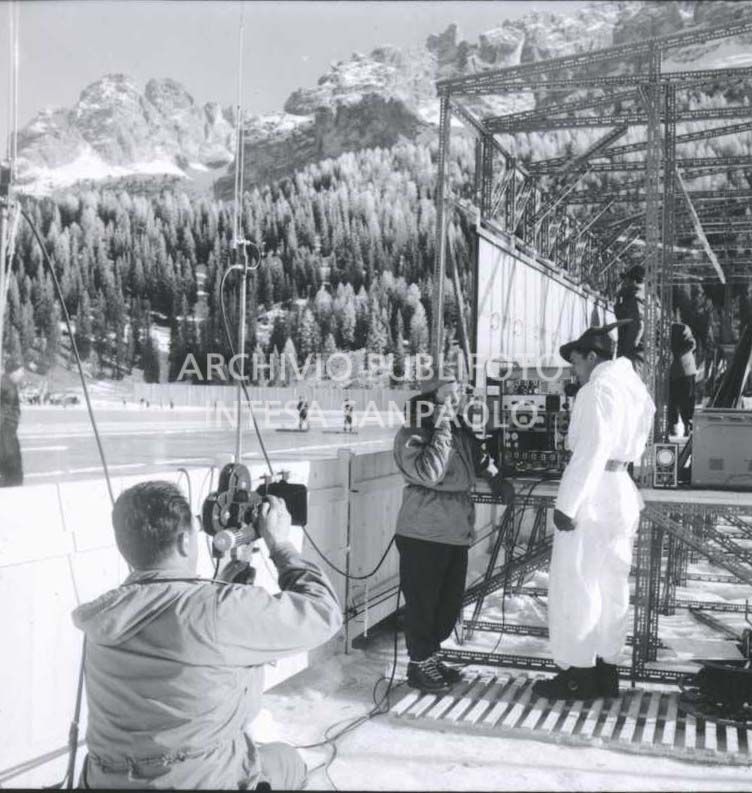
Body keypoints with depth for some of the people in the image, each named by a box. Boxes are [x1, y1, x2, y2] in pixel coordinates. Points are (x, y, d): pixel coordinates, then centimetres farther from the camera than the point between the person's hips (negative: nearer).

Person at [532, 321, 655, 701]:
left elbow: (591, 451, -21)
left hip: (591, 496, -9)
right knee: (611, 586, 13)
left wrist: (566, 504, -21)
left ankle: (578, 676, 7)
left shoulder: (597, 388, -14)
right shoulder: (634, 387, 13)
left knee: (574, 586, 0)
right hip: (622, 493, 9)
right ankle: (606, 671, 21)